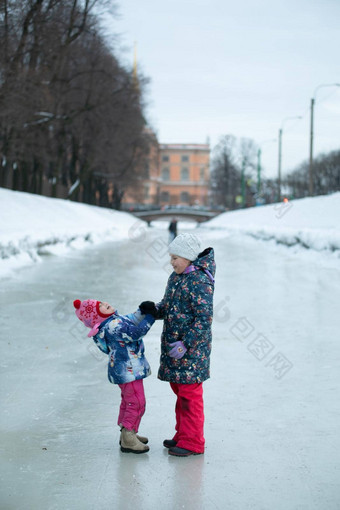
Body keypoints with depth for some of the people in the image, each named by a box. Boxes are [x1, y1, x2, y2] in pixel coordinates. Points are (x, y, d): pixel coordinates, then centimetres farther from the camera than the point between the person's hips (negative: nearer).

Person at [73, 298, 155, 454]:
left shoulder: (115, 319, 7)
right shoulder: (113, 326, -25)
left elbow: (131, 320, 17)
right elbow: (136, 333, -31)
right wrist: (149, 318, -23)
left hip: (124, 369, 11)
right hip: (128, 369, -11)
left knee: (128, 401, 22)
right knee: (136, 402, -6)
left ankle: (127, 434, 35)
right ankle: (128, 440, 0)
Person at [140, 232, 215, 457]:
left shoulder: (199, 281, -19)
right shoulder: (176, 277, 11)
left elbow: (204, 319, -22)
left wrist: (185, 344, -24)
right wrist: (154, 309, -2)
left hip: (192, 348, -9)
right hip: (174, 346, 9)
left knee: (190, 395, -2)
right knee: (180, 391, 18)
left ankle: (193, 442, 8)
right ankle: (183, 435, 30)